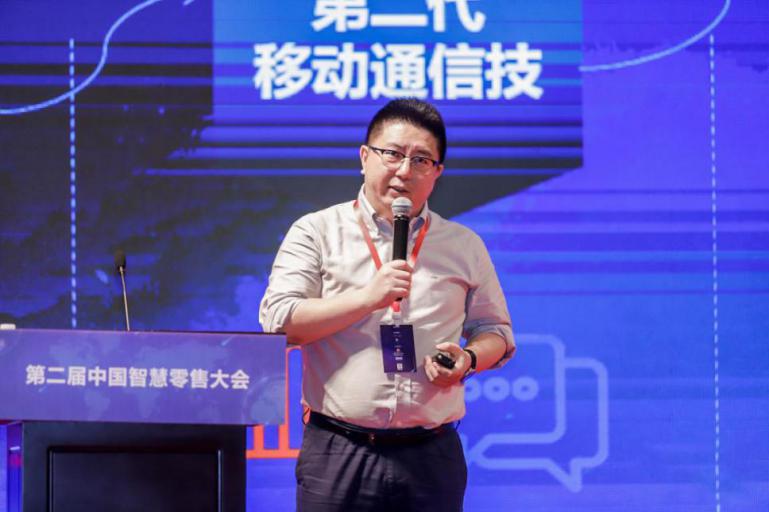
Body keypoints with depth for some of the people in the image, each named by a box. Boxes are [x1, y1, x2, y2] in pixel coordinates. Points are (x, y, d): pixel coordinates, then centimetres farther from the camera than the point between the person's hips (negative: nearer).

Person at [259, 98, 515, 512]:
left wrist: (468, 358, -4)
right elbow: (277, 322, -6)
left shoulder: (464, 246, 13)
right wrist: (368, 297, -14)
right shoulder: (316, 233, 5)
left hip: (432, 458, 2)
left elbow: (495, 330, 19)